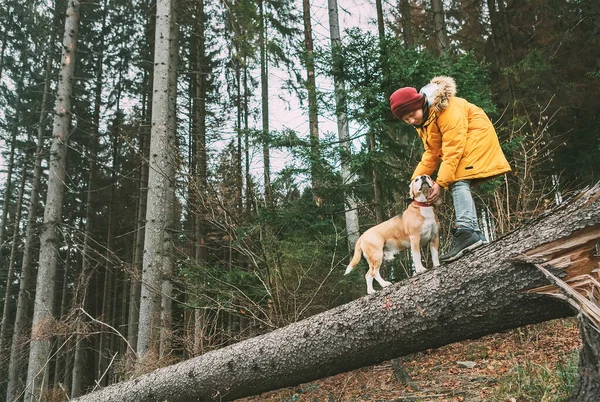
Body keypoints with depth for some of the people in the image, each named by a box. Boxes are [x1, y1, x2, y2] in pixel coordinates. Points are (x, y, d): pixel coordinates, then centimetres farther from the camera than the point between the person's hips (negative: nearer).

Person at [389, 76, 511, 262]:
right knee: (460, 185, 4)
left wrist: (441, 182, -32)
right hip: (459, 142, 10)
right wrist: (416, 180, -9)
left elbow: (452, 149, -30)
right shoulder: (422, 121, 0)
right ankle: (475, 234, 3)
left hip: (475, 135, -10)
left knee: (459, 182, -24)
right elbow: (432, 153, 2)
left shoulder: (445, 108, -29)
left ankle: (465, 230, -36)